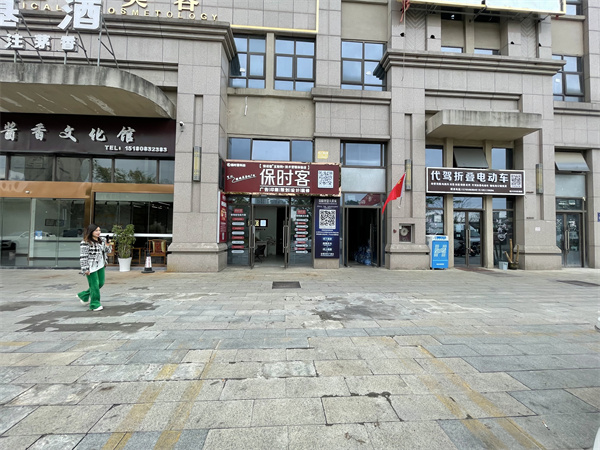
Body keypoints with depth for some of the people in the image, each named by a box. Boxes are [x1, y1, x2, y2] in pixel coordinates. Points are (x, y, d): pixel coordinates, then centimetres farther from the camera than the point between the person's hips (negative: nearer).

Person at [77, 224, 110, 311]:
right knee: (95, 285, 0)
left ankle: (83, 295, 37)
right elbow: (83, 257, -15)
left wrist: (107, 246, -2)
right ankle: (95, 305, 13)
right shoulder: (85, 243, -14)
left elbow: (107, 251, 19)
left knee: (101, 283, 16)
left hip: (100, 266, 8)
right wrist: (85, 269, -16)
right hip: (91, 268, -8)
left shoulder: (102, 240, 8)